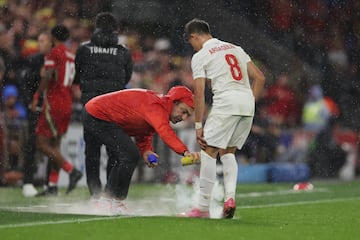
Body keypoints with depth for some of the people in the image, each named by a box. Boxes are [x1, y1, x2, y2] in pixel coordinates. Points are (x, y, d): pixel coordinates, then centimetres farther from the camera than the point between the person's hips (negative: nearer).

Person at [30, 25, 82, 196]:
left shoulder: (54, 53, -8)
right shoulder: (72, 56, 15)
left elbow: (48, 77, -19)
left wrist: (36, 97, -18)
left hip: (53, 104, -8)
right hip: (67, 104, 8)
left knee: (42, 143, -7)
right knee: (54, 145, 10)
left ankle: (71, 170, -17)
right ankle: (52, 186, 8)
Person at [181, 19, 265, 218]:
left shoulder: (200, 56, 5)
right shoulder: (236, 48, 23)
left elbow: (199, 93, -2)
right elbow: (259, 78, 17)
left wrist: (198, 125, -1)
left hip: (226, 101, -6)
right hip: (248, 102, 6)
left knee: (209, 151, -1)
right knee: (228, 152, 18)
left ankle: (203, 207, -4)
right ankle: (230, 196, -2)